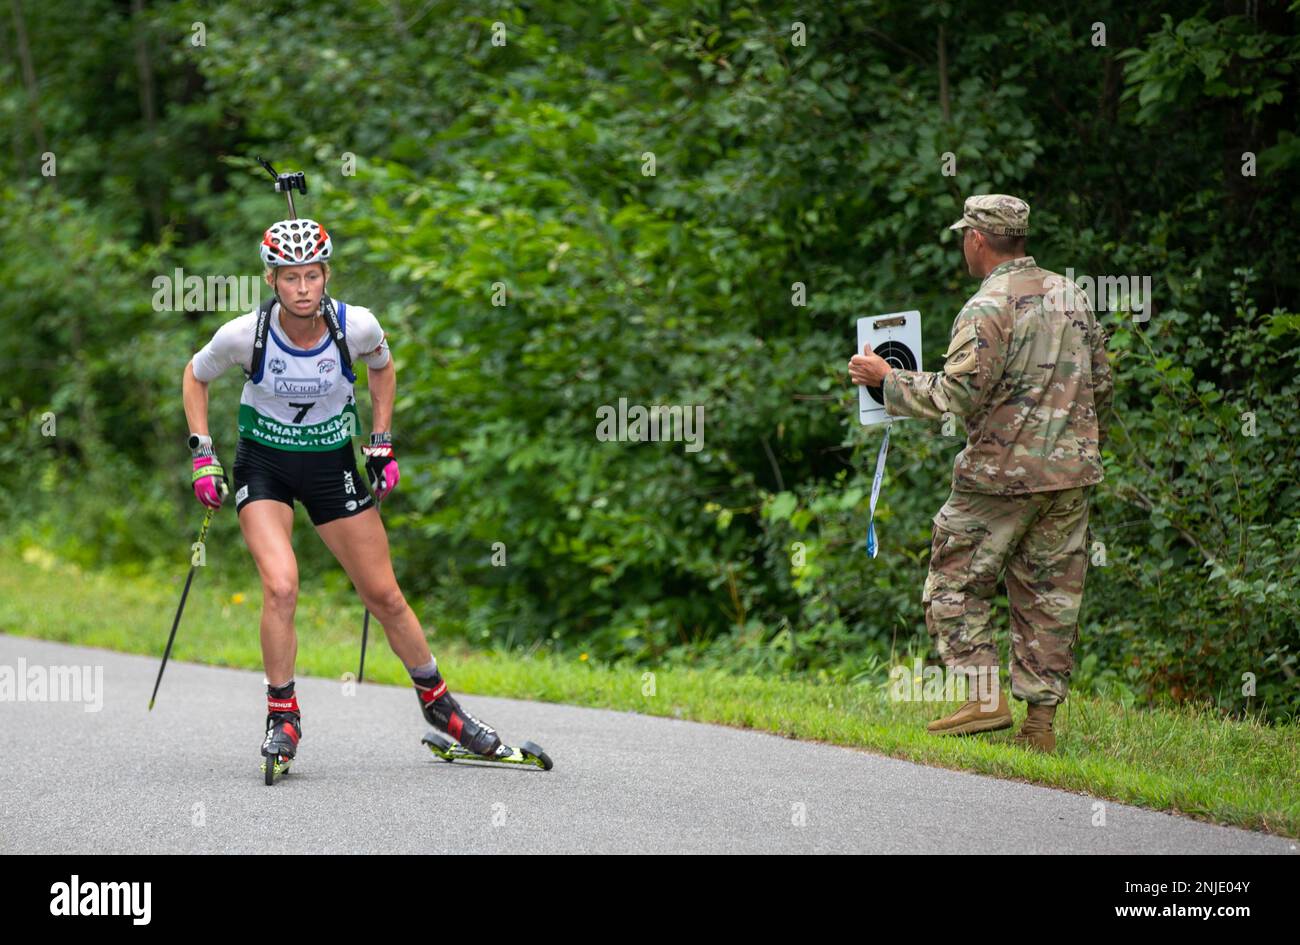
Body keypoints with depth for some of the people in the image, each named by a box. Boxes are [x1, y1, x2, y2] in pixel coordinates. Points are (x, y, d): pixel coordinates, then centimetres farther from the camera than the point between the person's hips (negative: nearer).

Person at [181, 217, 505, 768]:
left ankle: (436, 702, 26)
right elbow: (195, 377, -1)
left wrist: (382, 444, 2)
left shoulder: (356, 326, -19)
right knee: (281, 587, -23)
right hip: (263, 464, -1)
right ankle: (281, 714, -6)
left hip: (331, 464, 1)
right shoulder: (244, 335, -22)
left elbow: (382, 368, 6)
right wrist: (202, 456, -6)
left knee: (385, 597, 5)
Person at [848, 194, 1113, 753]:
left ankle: (983, 697, -6)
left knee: (955, 585, 5)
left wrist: (887, 379, -7)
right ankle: (1041, 720, 7)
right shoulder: (1071, 296, 11)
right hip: (1071, 475, 7)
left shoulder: (989, 307, -13)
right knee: (1050, 596, 8)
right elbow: (1101, 384, 17)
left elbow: (957, 393, -18)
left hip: (1003, 474, -7)